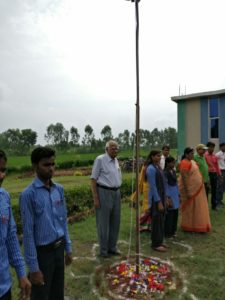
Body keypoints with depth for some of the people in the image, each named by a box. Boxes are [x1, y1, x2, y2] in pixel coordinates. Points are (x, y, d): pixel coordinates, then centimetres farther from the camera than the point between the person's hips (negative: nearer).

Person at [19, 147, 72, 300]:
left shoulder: (59, 189, -1)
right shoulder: (28, 194, -19)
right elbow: (28, 232, -16)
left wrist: (68, 248, 10)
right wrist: (33, 267, -13)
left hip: (59, 249, 6)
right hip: (42, 252, -5)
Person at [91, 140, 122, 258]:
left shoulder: (116, 160, 10)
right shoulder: (100, 159, -11)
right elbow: (93, 179, -12)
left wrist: (117, 191, 14)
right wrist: (95, 198, -15)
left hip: (116, 193, 7)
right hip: (104, 192, -7)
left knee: (115, 222, 14)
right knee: (104, 223, 3)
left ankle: (112, 247, 30)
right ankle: (103, 250, 19)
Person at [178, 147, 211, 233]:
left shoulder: (192, 161, 9)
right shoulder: (185, 163, -20)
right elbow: (184, 178, -24)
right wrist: (187, 191, -25)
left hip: (196, 188, 10)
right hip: (189, 188, -9)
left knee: (196, 208, 17)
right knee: (189, 208, 3)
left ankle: (194, 225, 31)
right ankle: (189, 226, 17)